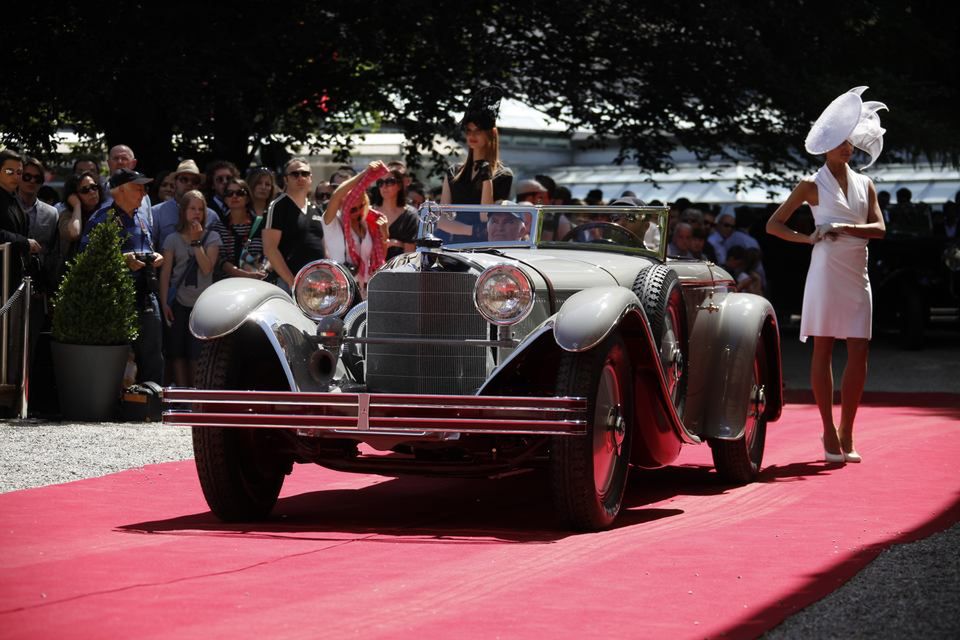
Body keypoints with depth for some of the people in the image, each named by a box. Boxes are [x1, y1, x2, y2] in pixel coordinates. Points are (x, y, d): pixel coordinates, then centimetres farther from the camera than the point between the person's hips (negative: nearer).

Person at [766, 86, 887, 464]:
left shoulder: (864, 184, 13)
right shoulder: (813, 186, 3)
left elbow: (879, 228, 2)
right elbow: (773, 224, 2)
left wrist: (847, 228, -15)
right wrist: (806, 238, -12)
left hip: (857, 275, 4)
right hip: (826, 271, -4)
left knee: (859, 352, -1)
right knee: (823, 350, -2)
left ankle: (847, 433, 6)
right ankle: (829, 433, 2)